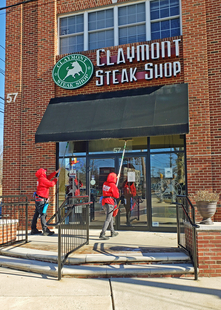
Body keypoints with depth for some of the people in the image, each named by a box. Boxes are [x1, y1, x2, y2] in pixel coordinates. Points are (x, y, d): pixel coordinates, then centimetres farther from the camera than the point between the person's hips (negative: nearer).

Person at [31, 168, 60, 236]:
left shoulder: (41, 178, 13)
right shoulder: (42, 179, -15)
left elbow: (48, 177, 26)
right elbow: (51, 184, -17)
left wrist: (56, 172, 27)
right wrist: (55, 180, 2)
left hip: (38, 199, 10)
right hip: (41, 199, -10)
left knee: (36, 214, 13)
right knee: (43, 214, -10)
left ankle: (33, 230, 20)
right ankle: (45, 230, -9)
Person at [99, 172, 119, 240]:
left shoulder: (105, 184, 7)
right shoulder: (113, 186, -13)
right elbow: (117, 196, -7)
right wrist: (117, 189, 10)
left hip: (104, 202, 8)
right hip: (109, 202, -8)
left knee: (110, 217, 20)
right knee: (108, 219, -9)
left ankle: (112, 232, 31)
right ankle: (102, 234, -17)